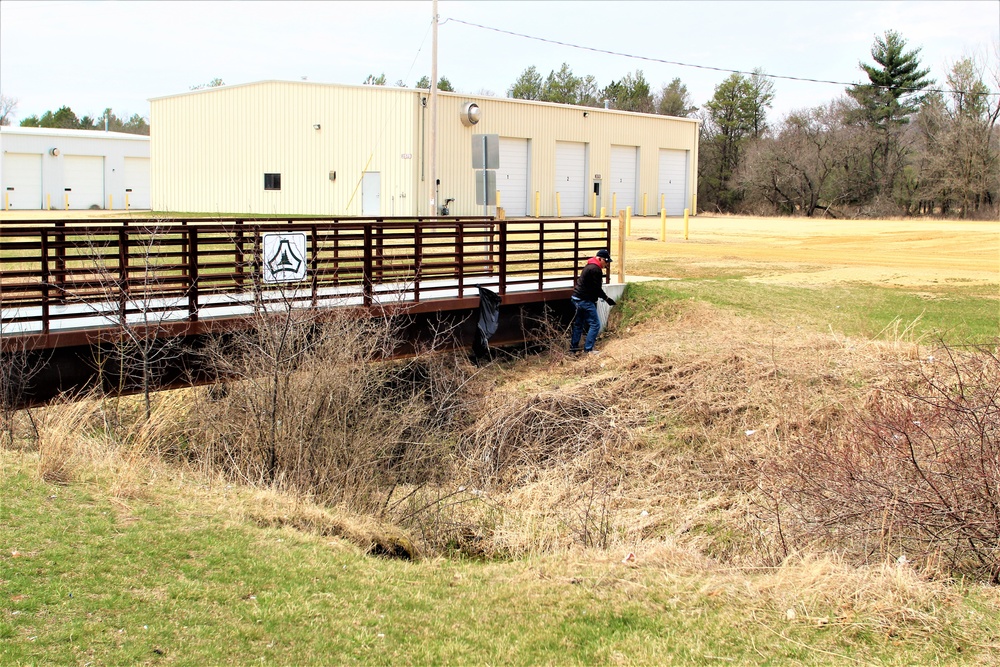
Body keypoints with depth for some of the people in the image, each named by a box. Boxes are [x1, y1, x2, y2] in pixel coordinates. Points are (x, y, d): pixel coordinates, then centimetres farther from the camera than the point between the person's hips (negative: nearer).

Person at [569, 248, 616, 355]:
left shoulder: (590, 266, 16)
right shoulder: (595, 270, -16)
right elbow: (597, 289, -17)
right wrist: (606, 298, -10)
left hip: (577, 299, 11)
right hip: (585, 301, -11)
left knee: (578, 324, 16)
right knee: (595, 324, -5)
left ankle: (573, 348, 20)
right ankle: (588, 349, -6)